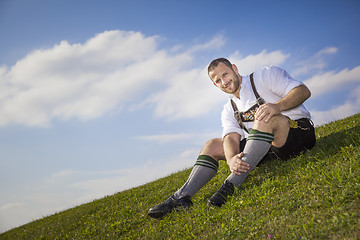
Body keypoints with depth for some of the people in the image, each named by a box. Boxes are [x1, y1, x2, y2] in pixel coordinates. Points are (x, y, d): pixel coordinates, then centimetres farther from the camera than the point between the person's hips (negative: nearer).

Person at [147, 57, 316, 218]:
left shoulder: (265, 75, 1)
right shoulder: (229, 110, 13)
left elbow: (304, 91, -11)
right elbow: (232, 137, -6)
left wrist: (277, 106, -31)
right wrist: (231, 159, -29)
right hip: (267, 149, 6)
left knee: (264, 117, -35)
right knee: (212, 146, -3)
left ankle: (232, 185, -37)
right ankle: (182, 196, -17)